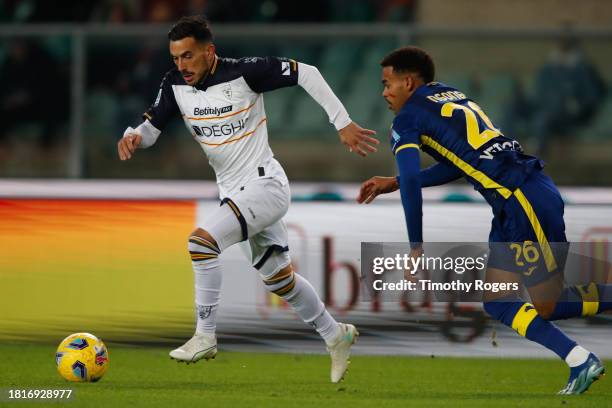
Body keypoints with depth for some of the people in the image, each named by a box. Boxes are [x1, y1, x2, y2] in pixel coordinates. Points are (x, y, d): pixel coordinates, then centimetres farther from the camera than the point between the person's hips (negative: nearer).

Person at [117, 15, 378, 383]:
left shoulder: (244, 73, -19)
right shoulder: (176, 85, -2)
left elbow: (306, 74, -11)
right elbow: (152, 127, 2)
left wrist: (343, 123, -11)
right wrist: (134, 138, -23)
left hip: (265, 184, -8)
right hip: (234, 193, 8)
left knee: (202, 241, -25)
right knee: (278, 277, 17)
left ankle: (205, 338, -16)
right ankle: (336, 336, 36)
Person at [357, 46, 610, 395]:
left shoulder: (407, 119, -2)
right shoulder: (451, 97, 22)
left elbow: (411, 181, -13)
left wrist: (416, 247, -6)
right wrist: (394, 183, 28)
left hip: (526, 201, -9)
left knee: (548, 307, -7)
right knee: (497, 302, 12)